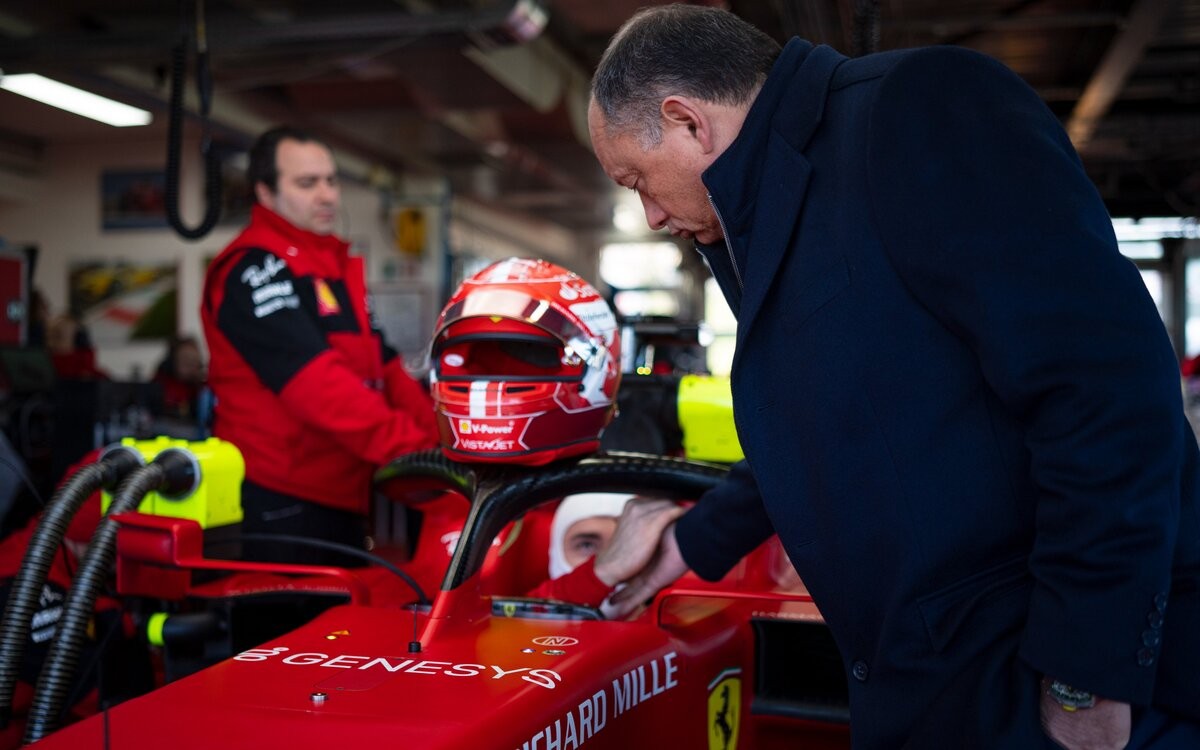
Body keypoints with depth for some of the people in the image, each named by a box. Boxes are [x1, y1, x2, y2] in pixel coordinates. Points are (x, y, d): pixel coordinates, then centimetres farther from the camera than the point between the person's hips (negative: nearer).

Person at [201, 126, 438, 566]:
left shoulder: (339, 266, 17)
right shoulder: (254, 269, -13)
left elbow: (385, 371, 14)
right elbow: (316, 385, -25)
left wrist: (440, 438, 0)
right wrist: (413, 447, -31)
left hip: (342, 497, 9)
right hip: (281, 504, -9)